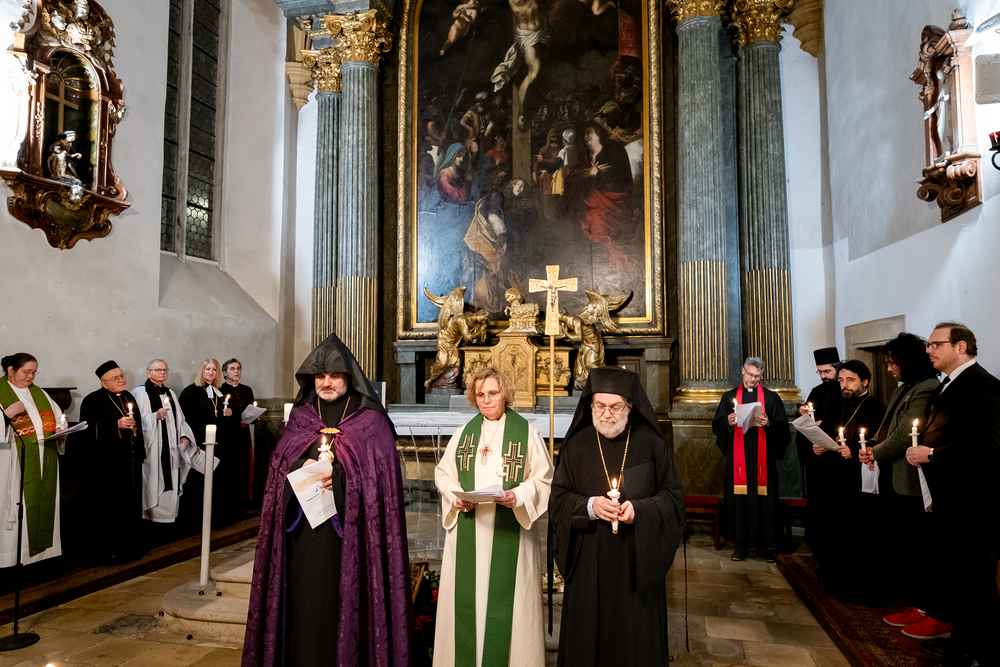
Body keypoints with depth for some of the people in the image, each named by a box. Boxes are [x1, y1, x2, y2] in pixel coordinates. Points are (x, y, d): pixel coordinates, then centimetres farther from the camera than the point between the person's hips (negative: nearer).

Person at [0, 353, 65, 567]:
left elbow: (57, 418, 20)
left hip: (45, 460, 5)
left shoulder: (39, 393, 17)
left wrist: (60, 430, 2)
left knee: (44, 501, 7)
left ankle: (41, 548, 15)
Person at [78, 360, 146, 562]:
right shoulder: (93, 400, -7)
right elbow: (89, 431, -15)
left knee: (131, 504, 10)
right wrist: (117, 425, -22)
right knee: (109, 507, -1)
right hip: (107, 462, -6)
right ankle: (107, 549, 10)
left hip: (130, 461, 6)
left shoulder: (129, 398, 14)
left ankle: (128, 544, 21)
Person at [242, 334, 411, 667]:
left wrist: (339, 477, -19)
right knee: (304, 603, 6)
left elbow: (381, 476, -5)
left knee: (344, 605, 0)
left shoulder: (371, 422, 0)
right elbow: (278, 465, 9)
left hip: (348, 530, -3)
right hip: (303, 530, 3)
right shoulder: (299, 417, 12)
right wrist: (302, 468, -11)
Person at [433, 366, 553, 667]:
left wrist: (518, 496, -17)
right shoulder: (464, 432, 10)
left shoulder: (526, 431, 1)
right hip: (468, 532, 3)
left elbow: (544, 478, 0)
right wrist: (456, 497, -6)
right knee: (466, 598, 5)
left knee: (507, 600, 0)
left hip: (510, 532, -2)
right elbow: (442, 472, 12)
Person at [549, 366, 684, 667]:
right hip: (589, 561, 1)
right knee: (588, 637, 8)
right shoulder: (577, 445, 2)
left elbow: (673, 496, 1)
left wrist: (640, 509, -17)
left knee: (636, 637, 8)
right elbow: (558, 498, 2)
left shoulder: (651, 444, -1)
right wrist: (589, 506, -16)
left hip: (637, 561, -1)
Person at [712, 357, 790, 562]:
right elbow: (716, 425, 7)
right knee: (739, 498, -1)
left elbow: (783, 428, 5)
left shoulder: (771, 397, 10)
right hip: (738, 456, 1)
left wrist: (768, 424, -15)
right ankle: (741, 544, 8)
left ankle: (764, 545, 10)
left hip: (763, 456, 0)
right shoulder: (729, 397, 12)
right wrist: (728, 422, -13)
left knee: (763, 497, -1)